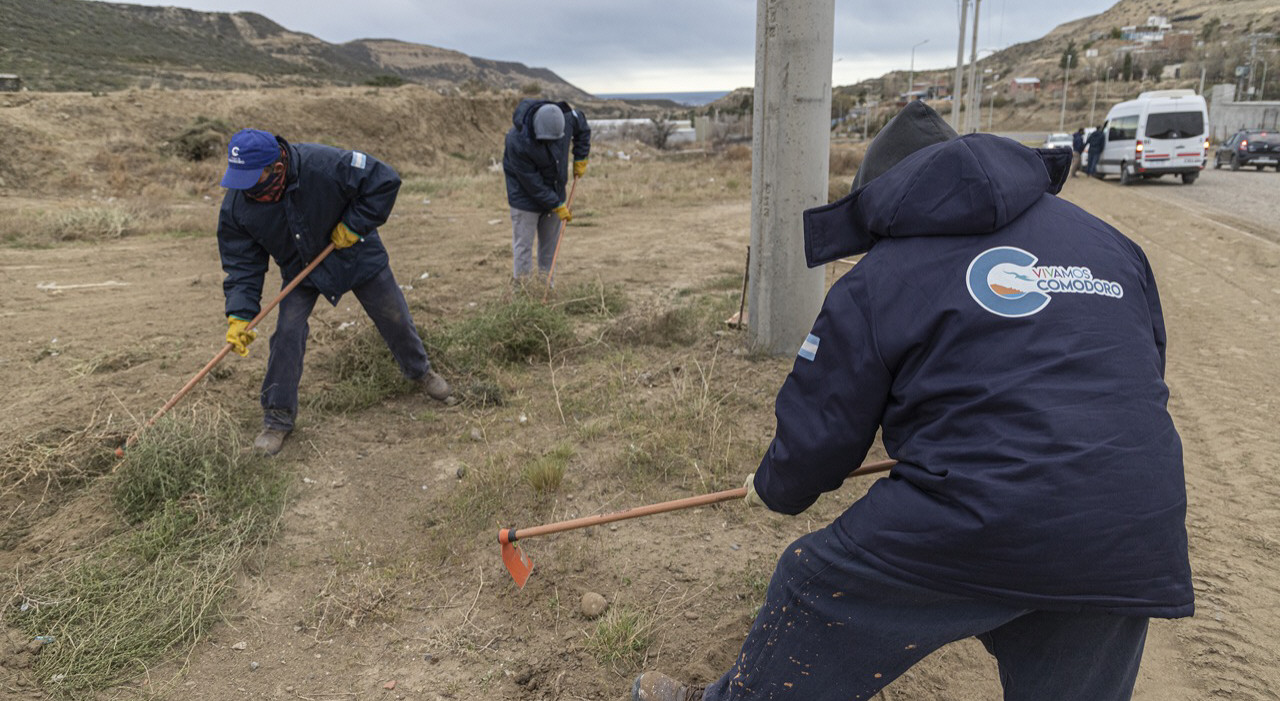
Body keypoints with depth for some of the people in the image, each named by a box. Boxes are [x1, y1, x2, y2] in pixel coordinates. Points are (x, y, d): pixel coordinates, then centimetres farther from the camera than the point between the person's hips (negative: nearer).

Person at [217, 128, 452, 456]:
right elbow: (241, 265, -15)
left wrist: (354, 224, -25)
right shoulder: (236, 206, -22)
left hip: (355, 253, -1)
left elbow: (385, 181, -26)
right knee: (287, 333, -11)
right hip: (300, 267, 2)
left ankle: (421, 371, 40)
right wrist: (239, 315, -25)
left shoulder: (324, 165, -36)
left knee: (395, 318, 9)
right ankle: (277, 418, 6)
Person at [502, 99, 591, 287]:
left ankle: (547, 285, 27)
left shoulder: (566, 119, -21)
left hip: (554, 191, 5)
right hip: (526, 195, -5)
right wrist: (558, 206, -21)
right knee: (523, 243, -2)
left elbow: (582, 127, 5)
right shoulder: (517, 142, -35)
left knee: (550, 242, 13)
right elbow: (532, 183, -26)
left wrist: (580, 159, 0)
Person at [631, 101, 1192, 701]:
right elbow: (1144, 378, 23)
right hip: (1130, 540, 6)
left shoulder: (879, 277, 0)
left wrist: (774, 488, 24)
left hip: (977, 518, -5)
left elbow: (820, 429, 3)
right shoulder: (1110, 242, 15)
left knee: (816, 587, 16)